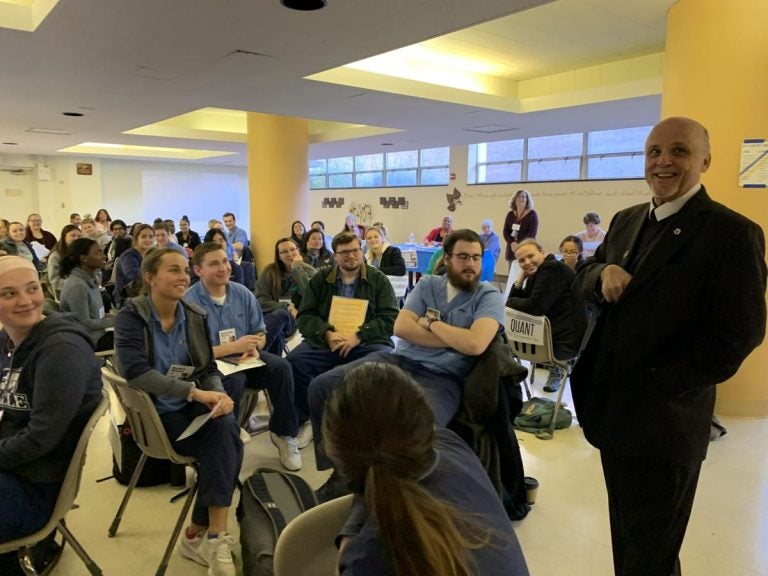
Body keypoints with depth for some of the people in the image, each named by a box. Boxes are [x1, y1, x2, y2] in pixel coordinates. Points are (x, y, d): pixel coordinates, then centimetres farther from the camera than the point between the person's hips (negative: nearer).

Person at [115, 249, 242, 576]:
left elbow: (209, 369, 5)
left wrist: (218, 394, -18)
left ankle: (200, 533, -13)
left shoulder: (195, 316, 5)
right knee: (226, 442, -24)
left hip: (192, 407, 4)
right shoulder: (131, 316, -9)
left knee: (226, 428, -27)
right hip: (153, 414, -4)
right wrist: (195, 392, -31)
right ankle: (214, 535, -10)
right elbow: (135, 372, -24)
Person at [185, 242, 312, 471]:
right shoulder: (190, 302, -14)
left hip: (245, 358, 5)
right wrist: (234, 347, -24)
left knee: (280, 366, -20)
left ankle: (284, 432, -4)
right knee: (234, 380, -36)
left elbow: (260, 333, 10)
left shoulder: (243, 293, 1)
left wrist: (254, 347, -14)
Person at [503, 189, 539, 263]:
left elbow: (531, 234, -9)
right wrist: (512, 243, -15)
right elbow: (505, 231, 4)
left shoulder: (532, 214, 1)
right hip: (512, 250, 3)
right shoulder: (510, 214, 12)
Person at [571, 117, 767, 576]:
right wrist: (602, 273, -11)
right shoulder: (626, 221, 9)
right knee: (626, 539, 25)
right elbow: (583, 278, 13)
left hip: (663, 419, -6)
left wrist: (653, 385, -17)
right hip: (611, 409, 7)